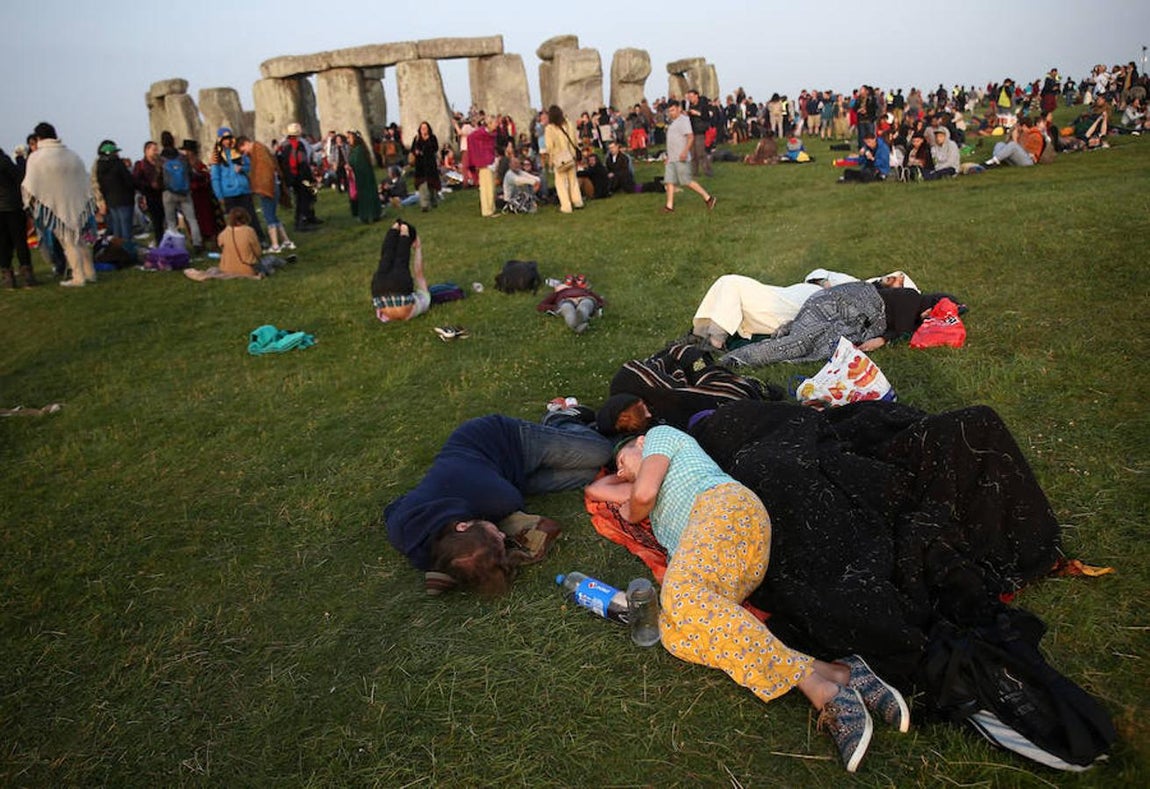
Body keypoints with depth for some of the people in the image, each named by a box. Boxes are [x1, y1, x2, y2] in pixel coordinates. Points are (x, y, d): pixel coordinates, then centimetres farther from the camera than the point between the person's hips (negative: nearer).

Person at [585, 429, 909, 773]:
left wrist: (630, 514, 25)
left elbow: (644, 494, 6)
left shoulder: (660, 433, 22)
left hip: (726, 505, -7)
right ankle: (834, 673, -31)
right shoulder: (655, 486, 44)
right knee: (674, 633, -22)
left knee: (682, 595, -34)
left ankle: (819, 688, -39)